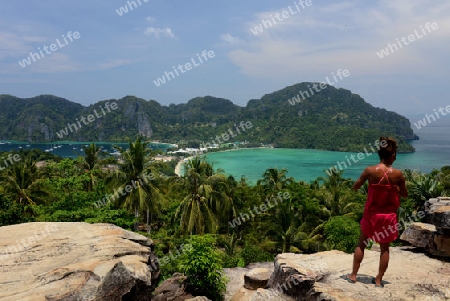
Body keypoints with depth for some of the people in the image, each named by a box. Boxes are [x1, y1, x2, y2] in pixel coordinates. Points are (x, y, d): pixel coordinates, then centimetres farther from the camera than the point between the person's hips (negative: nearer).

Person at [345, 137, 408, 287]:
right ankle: (379, 279, 21)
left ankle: (353, 275, 20)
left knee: (361, 244, 15)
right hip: (389, 216, 0)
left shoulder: (370, 170, -14)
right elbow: (405, 194, 2)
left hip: (371, 214, 0)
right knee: (385, 248, 14)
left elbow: (355, 187, -3)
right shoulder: (398, 174, -12)